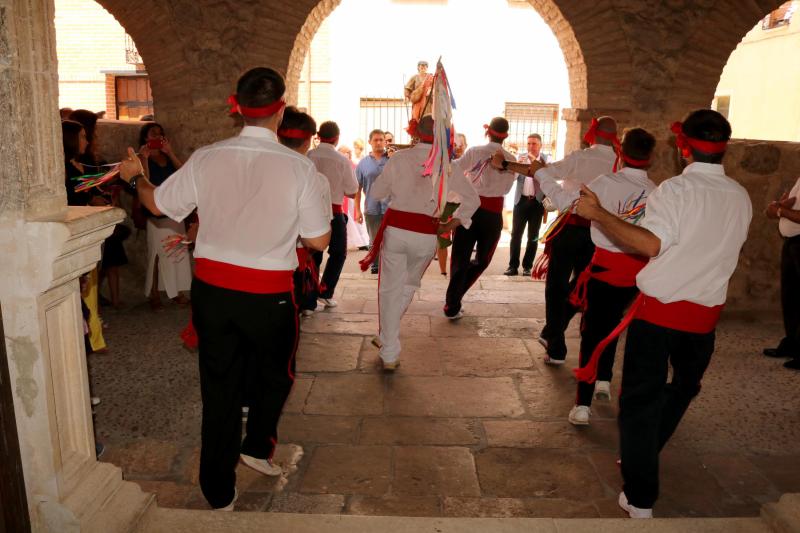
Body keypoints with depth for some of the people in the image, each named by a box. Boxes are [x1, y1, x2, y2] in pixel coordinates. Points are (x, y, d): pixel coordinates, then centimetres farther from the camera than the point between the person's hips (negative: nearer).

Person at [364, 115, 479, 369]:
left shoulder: (400, 158, -3)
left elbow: (376, 193, 6)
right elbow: (473, 200, 4)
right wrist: (453, 223, 8)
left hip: (396, 230, -1)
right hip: (426, 235, 1)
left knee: (390, 289, 8)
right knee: (409, 286, 22)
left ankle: (390, 354, 11)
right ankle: (387, 337, 32)